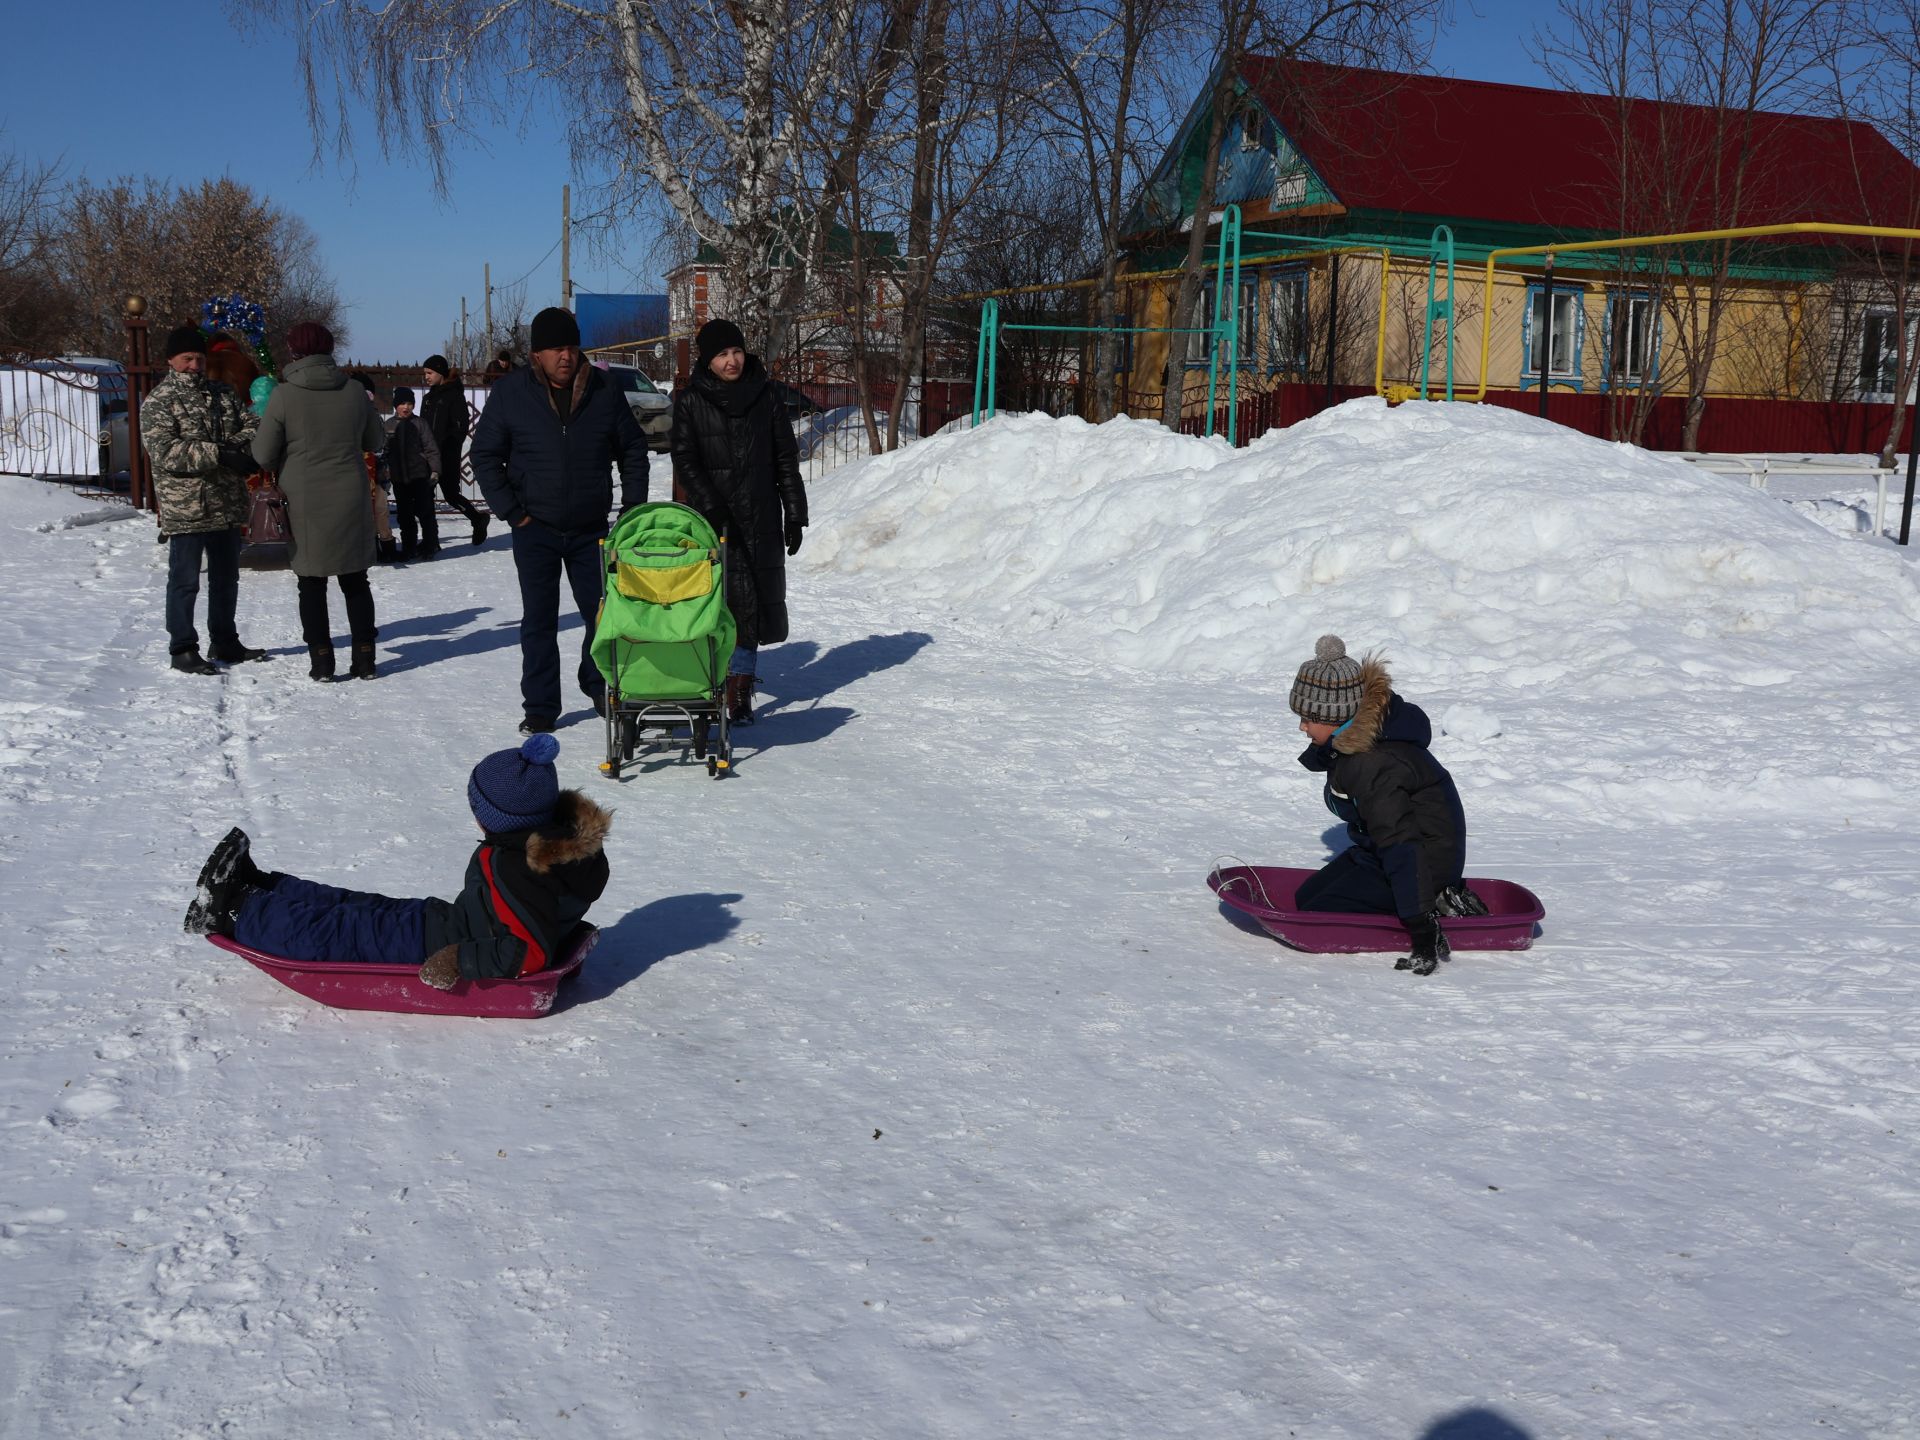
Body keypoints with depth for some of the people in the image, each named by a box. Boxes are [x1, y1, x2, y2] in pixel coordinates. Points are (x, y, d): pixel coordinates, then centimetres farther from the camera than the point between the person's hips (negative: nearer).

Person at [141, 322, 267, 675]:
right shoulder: (157, 403, -7)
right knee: (185, 580, 0)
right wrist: (217, 454, -26)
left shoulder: (223, 394, 12)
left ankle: (225, 643, 30)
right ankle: (182, 649, 8)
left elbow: (252, 426, 6)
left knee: (226, 577, 17)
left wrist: (236, 445, -17)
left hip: (227, 504, 7)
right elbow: (164, 451, -19)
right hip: (186, 508, -7)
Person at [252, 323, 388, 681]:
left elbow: (263, 456, -6)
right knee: (355, 581, 12)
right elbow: (376, 440, 12)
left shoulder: (283, 395, -9)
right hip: (351, 501, 2)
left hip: (305, 504, -2)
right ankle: (364, 658, 12)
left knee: (312, 584, 8)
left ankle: (321, 659, 6)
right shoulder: (354, 391, -1)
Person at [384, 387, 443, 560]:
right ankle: (409, 548, 19)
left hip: (420, 476, -3)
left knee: (425, 513, 0)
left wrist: (434, 469, -10)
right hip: (399, 478, 3)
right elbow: (385, 450, 10)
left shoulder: (419, 424, -3)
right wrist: (385, 469, 3)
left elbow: (431, 448, -4)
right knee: (405, 515, 10)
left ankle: (429, 546, 9)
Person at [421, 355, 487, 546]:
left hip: (447, 455, -7)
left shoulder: (454, 395, -6)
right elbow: (422, 426, 18)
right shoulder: (428, 397, 16)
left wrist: (449, 448, -19)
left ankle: (478, 517, 19)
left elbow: (461, 427, -11)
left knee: (450, 493, -6)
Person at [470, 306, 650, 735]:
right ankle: (540, 708, 12)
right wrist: (512, 511, -5)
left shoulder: (604, 391, 1)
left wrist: (633, 507, 2)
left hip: (591, 529, 1)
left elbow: (633, 450, 10)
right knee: (539, 621, 4)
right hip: (535, 530, -1)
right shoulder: (511, 394, -3)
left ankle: (599, 685, 29)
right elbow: (485, 455, 2)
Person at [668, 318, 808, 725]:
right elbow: (684, 460, -4)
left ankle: (740, 688, 7)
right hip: (712, 520, -2)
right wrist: (711, 506, -17)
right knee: (721, 599, -7)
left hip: (761, 519, 2)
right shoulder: (690, 400, 3)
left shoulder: (765, 395, 8)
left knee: (754, 601, 0)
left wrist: (794, 515, 7)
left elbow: (786, 458, 10)